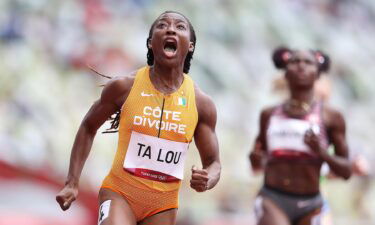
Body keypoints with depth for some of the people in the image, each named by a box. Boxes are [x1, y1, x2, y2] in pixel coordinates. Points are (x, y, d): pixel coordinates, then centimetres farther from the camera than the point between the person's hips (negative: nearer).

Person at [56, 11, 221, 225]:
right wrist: (72, 182, 1)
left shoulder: (201, 103, -3)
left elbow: (213, 163, 4)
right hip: (120, 193, -3)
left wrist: (207, 181, -20)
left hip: (162, 205, 3)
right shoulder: (124, 87, -7)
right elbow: (89, 127, 8)